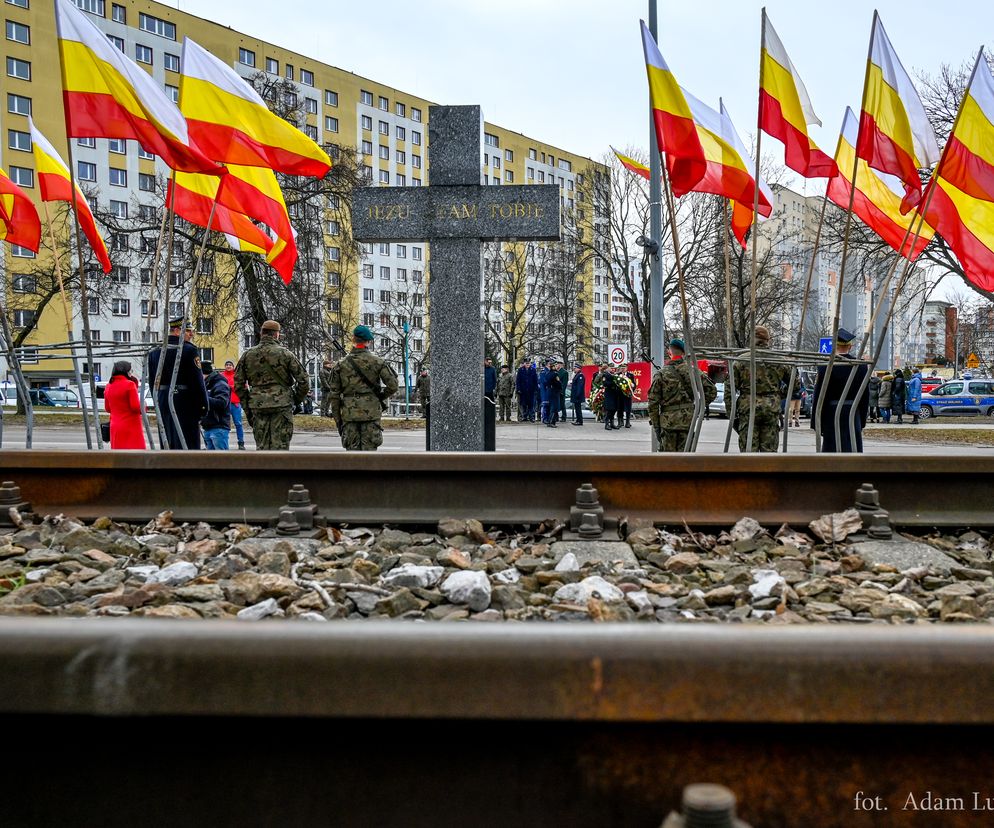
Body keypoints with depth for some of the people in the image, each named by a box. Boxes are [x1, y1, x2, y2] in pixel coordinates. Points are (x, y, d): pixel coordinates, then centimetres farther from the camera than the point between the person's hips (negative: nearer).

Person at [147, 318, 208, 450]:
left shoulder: (154, 352, 10)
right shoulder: (189, 350, -11)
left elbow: (151, 381, 13)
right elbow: (198, 381, -12)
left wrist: (158, 402, 18)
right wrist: (203, 405, -7)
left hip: (162, 403, 7)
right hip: (186, 403, -6)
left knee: (167, 444, 12)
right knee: (188, 444, -3)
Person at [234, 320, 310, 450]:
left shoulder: (248, 355, 6)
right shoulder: (285, 354, -3)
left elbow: (238, 384, 8)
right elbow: (303, 379, -3)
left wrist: (247, 408, 13)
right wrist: (296, 399, 12)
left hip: (258, 406, 3)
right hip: (282, 405, -3)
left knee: (262, 446, 10)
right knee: (280, 447, -1)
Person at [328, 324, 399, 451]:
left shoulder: (341, 364, 3)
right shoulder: (378, 362, -2)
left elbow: (334, 395, 4)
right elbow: (393, 385, -5)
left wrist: (337, 419, 10)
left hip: (349, 414, 1)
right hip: (371, 413, -1)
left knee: (352, 450, 6)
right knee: (369, 449, 2)